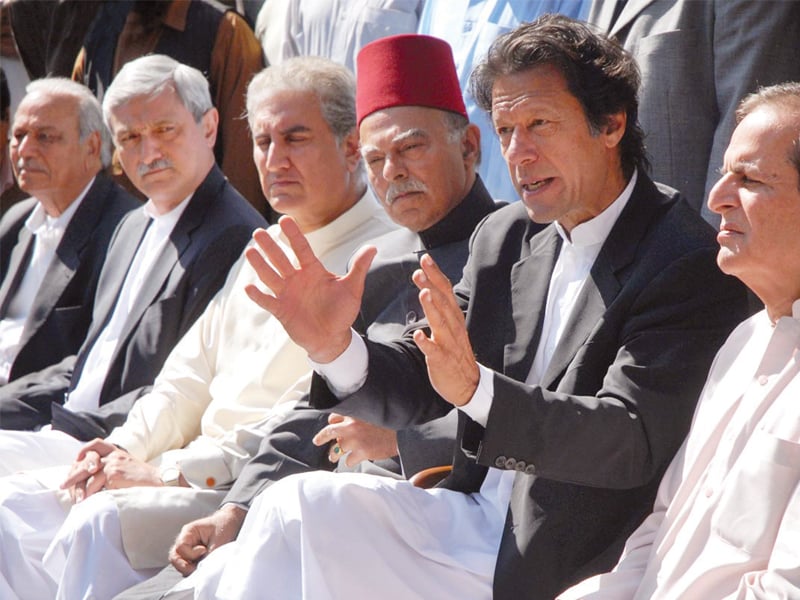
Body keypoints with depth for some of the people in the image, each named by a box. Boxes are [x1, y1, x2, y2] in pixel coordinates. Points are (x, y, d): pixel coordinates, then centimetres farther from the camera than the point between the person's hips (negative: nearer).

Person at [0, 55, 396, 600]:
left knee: (103, 521, -29)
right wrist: (126, 448, 2)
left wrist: (168, 472, -18)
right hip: (205, 472, 9)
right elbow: (192, 375, 22)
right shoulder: (267, 249, 20)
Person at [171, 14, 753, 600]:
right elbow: (418, 385, 9)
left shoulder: (687, 262, -12)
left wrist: (475, 388, -35)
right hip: (473, 520, 7)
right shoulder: (504, 238, 10)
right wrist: (334, 348, -13)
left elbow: (634, 444, -22)